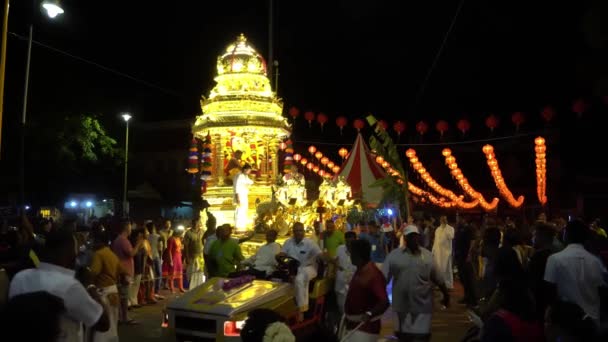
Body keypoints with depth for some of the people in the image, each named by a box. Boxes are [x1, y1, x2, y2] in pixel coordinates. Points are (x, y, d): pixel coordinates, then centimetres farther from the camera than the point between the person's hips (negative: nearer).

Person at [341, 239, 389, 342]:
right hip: (352, 325, 10)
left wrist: (370, 314, -45)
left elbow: (385, 302, -30)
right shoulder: (359, 271, 7)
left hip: (365, 328, -9)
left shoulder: (373, 274, -23)